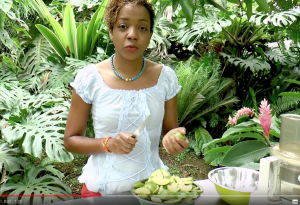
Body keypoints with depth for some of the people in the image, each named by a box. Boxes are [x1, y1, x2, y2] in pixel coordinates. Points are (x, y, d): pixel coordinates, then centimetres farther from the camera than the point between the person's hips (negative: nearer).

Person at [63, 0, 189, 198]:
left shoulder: (165, 77, -8)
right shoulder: (89, 78, -13)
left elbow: (169, 131, 2)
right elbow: (70, 139, -5)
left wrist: (174, 139, -20)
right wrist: (108, 144, -22)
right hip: (102, 188, -1)